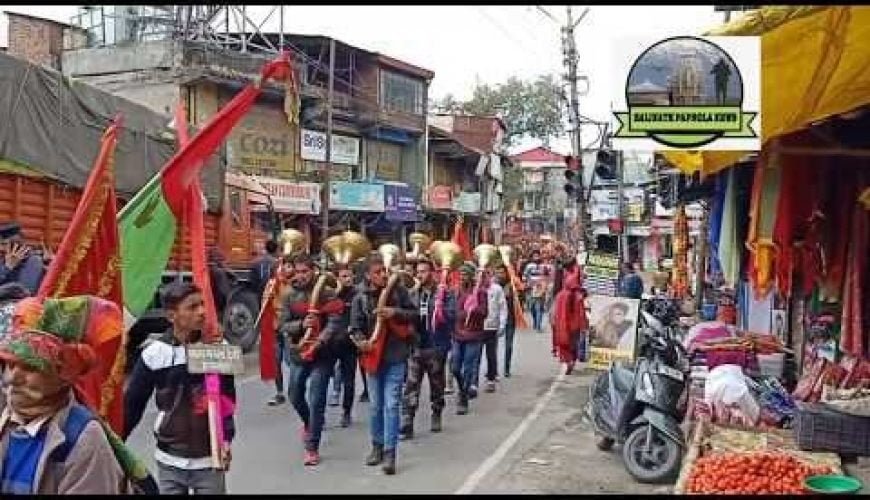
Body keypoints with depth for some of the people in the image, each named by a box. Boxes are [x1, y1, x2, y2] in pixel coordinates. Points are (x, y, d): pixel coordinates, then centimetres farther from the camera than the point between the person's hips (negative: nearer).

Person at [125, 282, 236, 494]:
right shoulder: (154, 353, -8)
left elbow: (228, 397, 2)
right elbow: (133, 403, 0)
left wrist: (226, 438, -7)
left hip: (211, 459, 0)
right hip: (170, 461, 0)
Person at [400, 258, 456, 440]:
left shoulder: (444, 293, -5)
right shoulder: (413, 294, 8)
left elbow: (451, 316, -13)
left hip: (436, 348, -2)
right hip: (415, 346, 2)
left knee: (437, 385, 14)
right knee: (411, 386, -5)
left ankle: (436, 417, 31)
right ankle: (406, 425, -5)